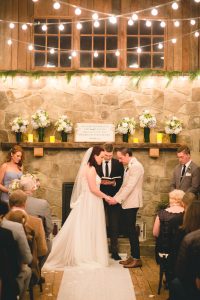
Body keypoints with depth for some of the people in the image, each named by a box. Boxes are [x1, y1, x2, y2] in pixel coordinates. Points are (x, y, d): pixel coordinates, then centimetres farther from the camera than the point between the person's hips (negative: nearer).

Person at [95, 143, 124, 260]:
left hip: (114, 197, 1)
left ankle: (114, 251, 13)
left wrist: (114, 183, -16)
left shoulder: (118, 164, 2)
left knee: (114, 225, 5)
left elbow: (121, 181, 3)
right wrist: (100, 182, -17)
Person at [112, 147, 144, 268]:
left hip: (132, 203, -9)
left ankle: (137, 259, 0)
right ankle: (133, 256, 18)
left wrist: (117, 199, -16)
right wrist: (115, 197, 12)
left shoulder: (136, 166, -15)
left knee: (132, 230, -6)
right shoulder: (129, 166, 15)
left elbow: (129, 186, -19)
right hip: (128, 203, 9)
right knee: (130, 230, 11)